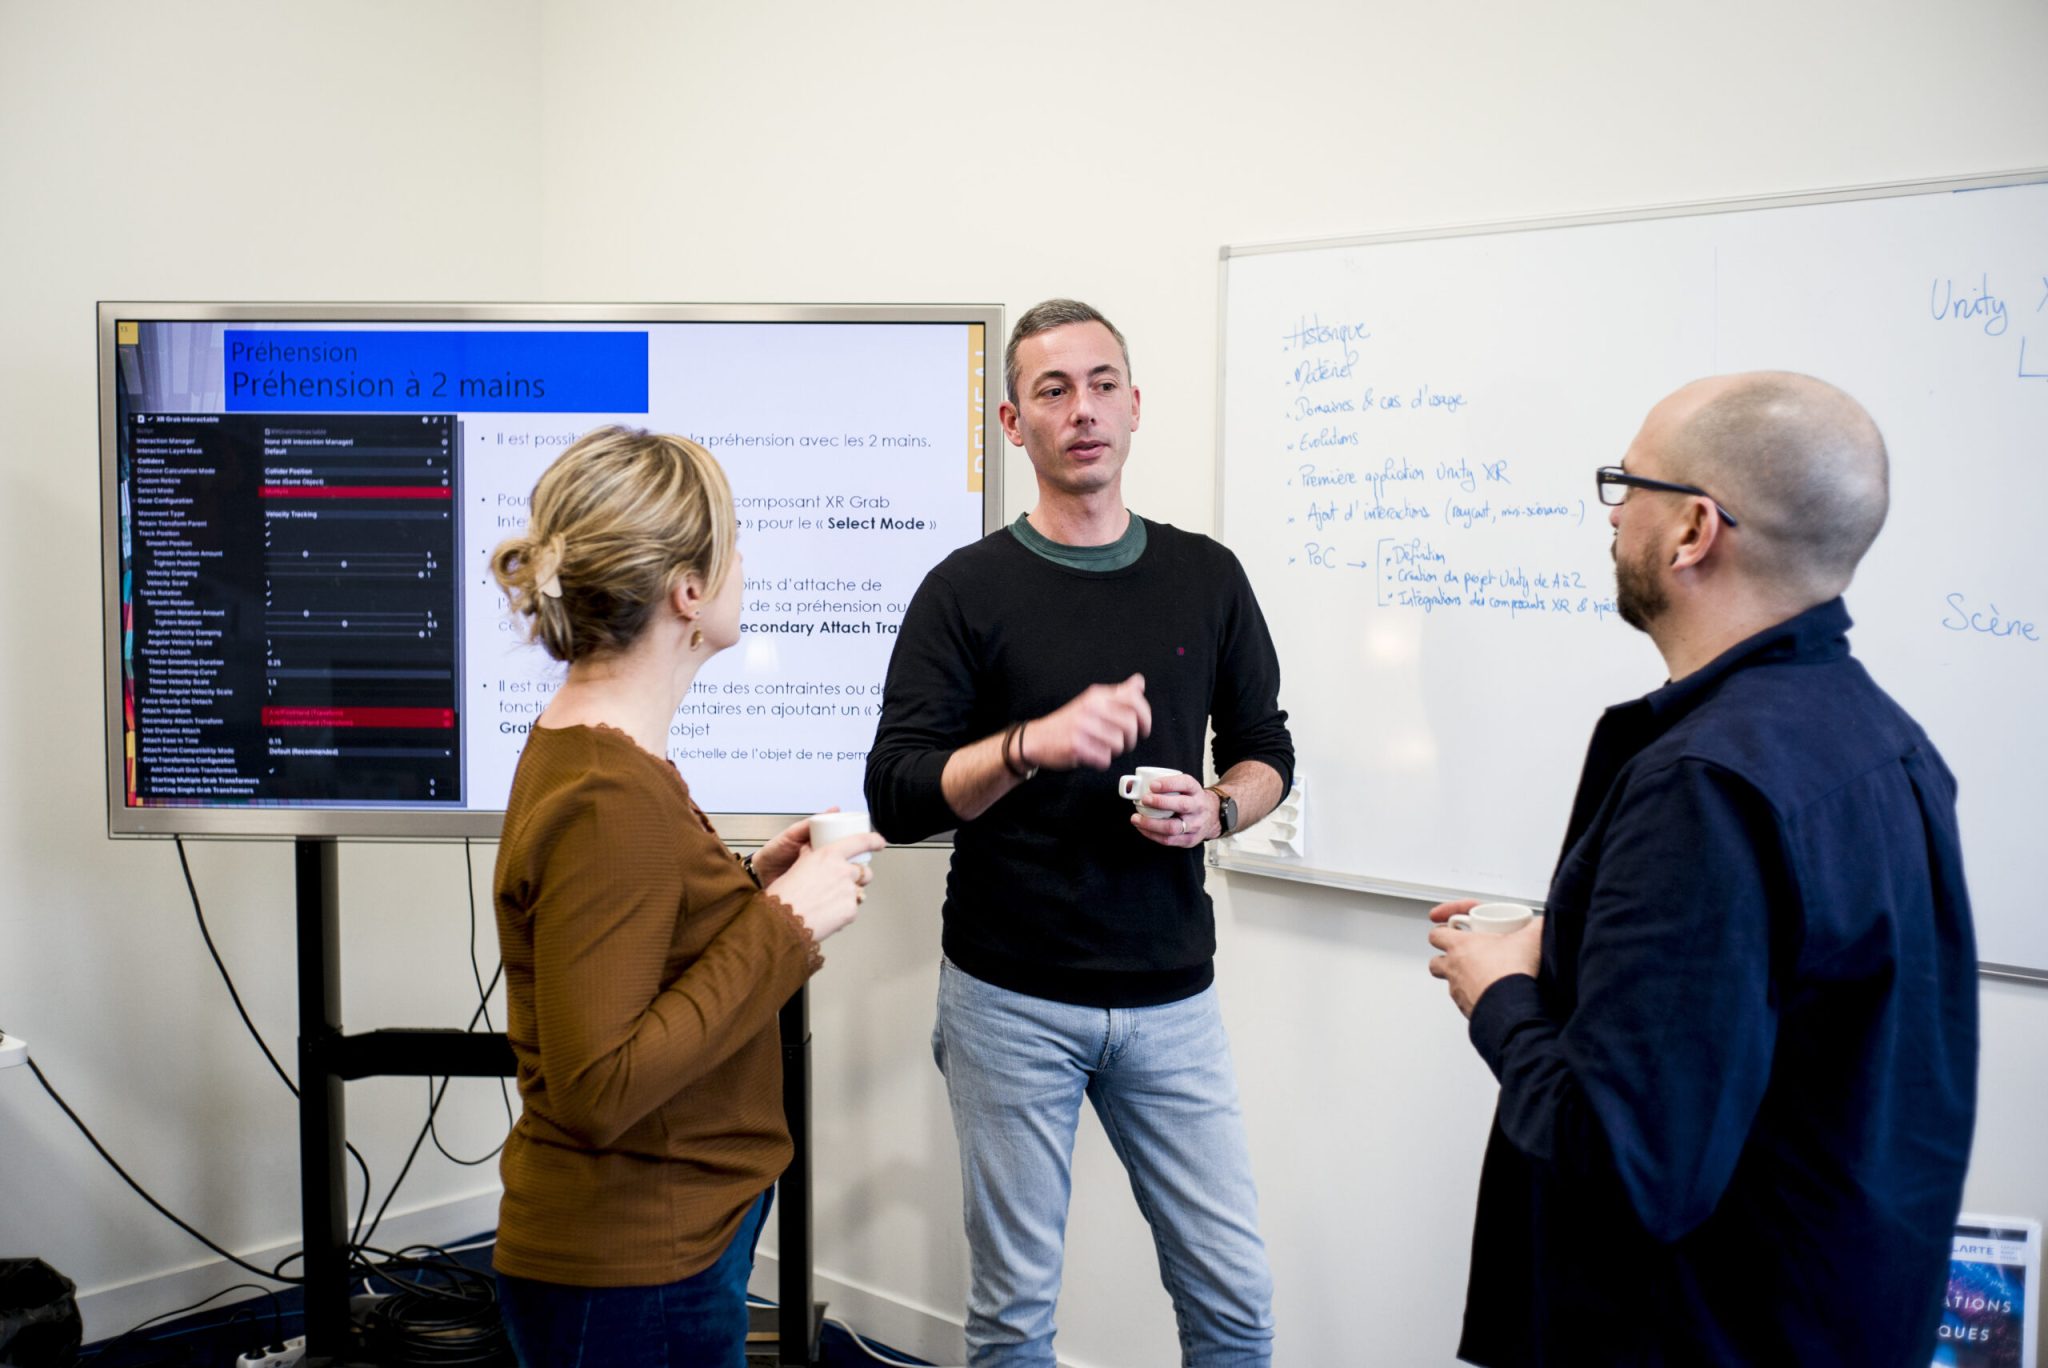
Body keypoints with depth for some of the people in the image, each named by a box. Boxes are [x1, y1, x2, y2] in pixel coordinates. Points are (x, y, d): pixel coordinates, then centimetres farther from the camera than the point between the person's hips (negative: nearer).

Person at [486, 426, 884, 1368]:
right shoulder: (610, 798, -25)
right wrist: (783, 925, -22)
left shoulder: (578, 747, 5)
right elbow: (599, 1089, -27)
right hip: (631, 1277, -9)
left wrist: (751, 884, 3)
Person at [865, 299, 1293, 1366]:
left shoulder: (1206, 577, 5)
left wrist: (1215, 811, -8)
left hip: (1170, 993, 2)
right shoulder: (967, 590, -3)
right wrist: (1034, 743, -27)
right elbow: (897, 796, -10)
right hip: (1012, 997, -2)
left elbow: (1265, 751, 14)